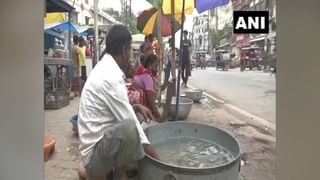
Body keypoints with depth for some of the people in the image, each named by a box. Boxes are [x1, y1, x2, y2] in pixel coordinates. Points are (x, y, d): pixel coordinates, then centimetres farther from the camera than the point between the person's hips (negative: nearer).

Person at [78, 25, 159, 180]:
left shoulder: (105, 68, 6)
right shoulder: (111, 77, -24)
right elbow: (129, 121, -23)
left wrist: (136, 107, 6)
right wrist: (156, 157, -14)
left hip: (99, 141, 10)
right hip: (95, 153, -9)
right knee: (130, 127, -33)